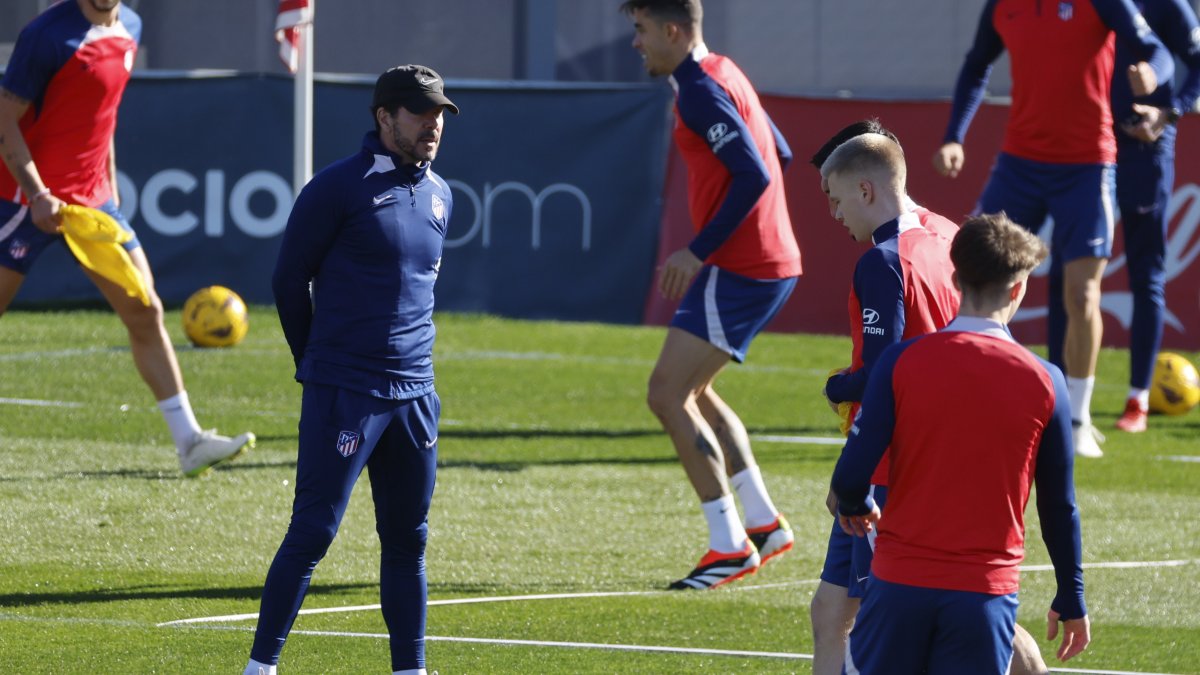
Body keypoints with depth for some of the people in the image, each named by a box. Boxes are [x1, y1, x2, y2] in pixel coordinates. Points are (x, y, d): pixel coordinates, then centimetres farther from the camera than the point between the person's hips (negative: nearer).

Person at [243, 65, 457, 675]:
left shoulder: (439, 195, 12)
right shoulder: (338, 188, -8)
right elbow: (289, 279, -1)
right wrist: (318, 364, 8)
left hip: (414, 395, 6)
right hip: (342, 395, -6)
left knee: (408, 539, 8)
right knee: (313, 532, -8)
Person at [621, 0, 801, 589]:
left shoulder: (701, 90, -15)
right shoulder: (723, 76, 16)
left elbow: (754, 174, -24)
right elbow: (779, 155, 24)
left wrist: (698, 251, -22)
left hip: (741, 270, -11)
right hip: (770, 261, 11)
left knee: (667, 395, -9)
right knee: (690, 391, 19)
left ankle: (730, 545, -8)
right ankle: (764, 522, 17)